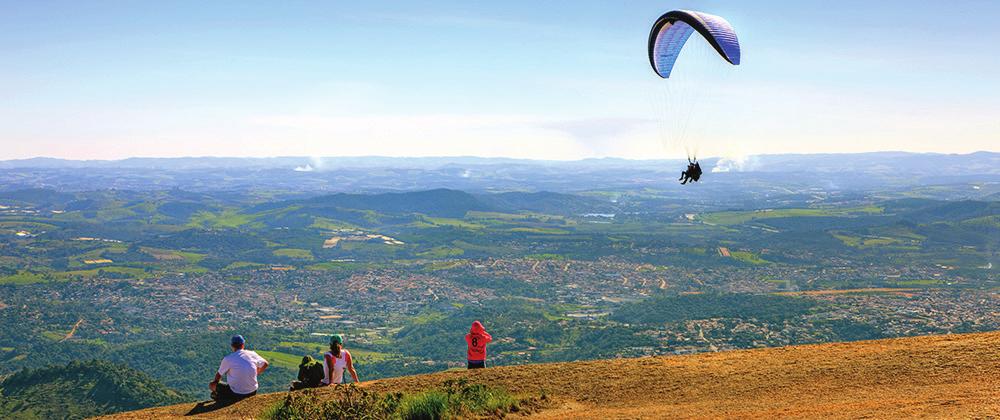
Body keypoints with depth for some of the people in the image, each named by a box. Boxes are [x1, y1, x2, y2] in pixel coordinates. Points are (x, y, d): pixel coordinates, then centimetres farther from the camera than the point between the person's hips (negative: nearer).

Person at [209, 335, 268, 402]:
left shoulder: (227, 359, -10)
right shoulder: (252, 354, -1)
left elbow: (219, 375, 6)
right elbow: (265, 364, 16)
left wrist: (215, 382, 28)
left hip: (236, 394, -3)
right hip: (253, 392, 3)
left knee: (211, 385, 11)